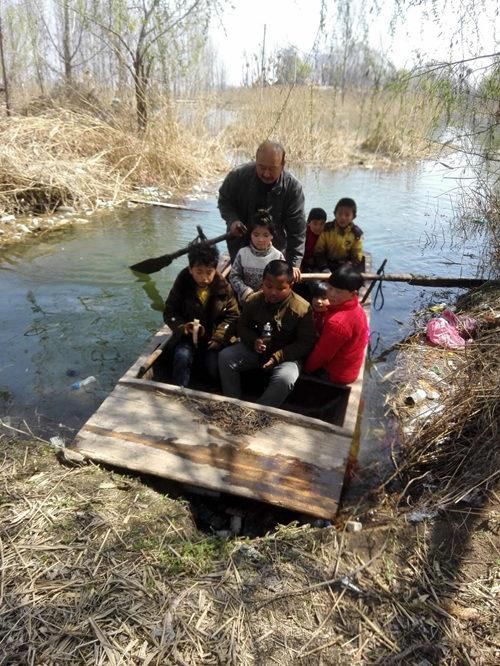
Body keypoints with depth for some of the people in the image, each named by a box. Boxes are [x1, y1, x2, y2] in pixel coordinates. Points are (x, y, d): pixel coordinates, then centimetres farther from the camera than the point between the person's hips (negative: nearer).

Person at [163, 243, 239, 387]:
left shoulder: (223, 286, -6)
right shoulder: (182, 283, -6)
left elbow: (232, 315, 0)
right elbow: (169, 312, -2)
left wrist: (218, 336, -14)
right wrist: (182, 327, -22)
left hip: (214, 338, 0)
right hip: (188, 336, 0)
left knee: (215, 367, -24)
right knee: (182, 357, -29)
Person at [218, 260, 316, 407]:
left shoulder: (302, 308, -19)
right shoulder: (253, 301, -8)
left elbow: (306, 344, -13)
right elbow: (242, 326, 6)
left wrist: (278, 357, -24)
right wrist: (253, 341, -18)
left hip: (286, 355, -3)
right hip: (256, 349, 4)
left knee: (285, 379, -35)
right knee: (225, 357, -17)